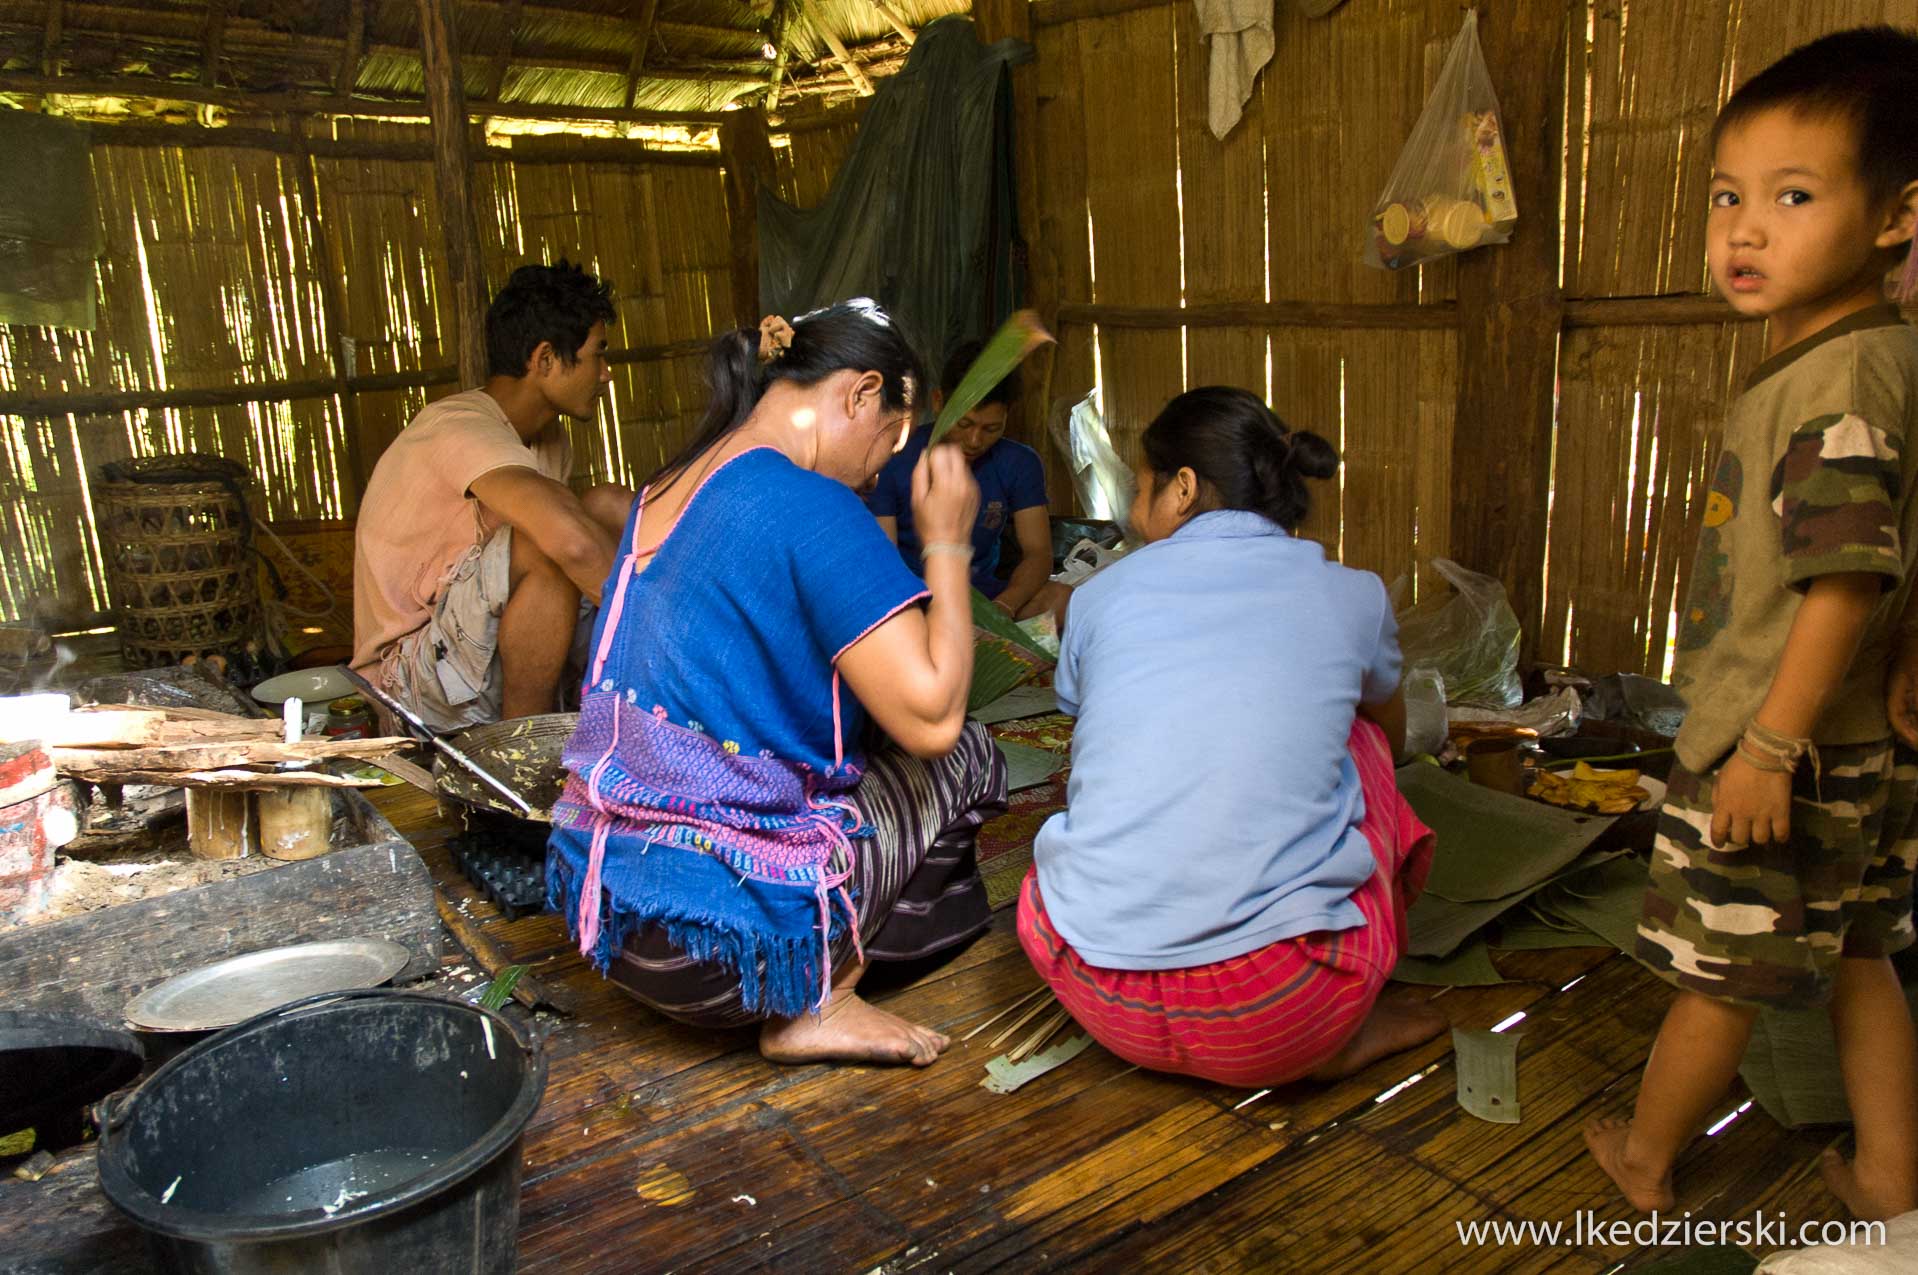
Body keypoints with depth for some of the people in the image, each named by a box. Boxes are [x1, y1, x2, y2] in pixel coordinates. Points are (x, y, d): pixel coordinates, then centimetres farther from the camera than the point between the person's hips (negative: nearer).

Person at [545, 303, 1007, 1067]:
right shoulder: (811, 507, -17)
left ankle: (808, 982, 12)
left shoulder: (665, 492, 10)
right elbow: (931, 716, -19)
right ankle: (814, 1003, 7)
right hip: (715, 927, -8)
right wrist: (948, 546, -7)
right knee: (965, 756, 10)